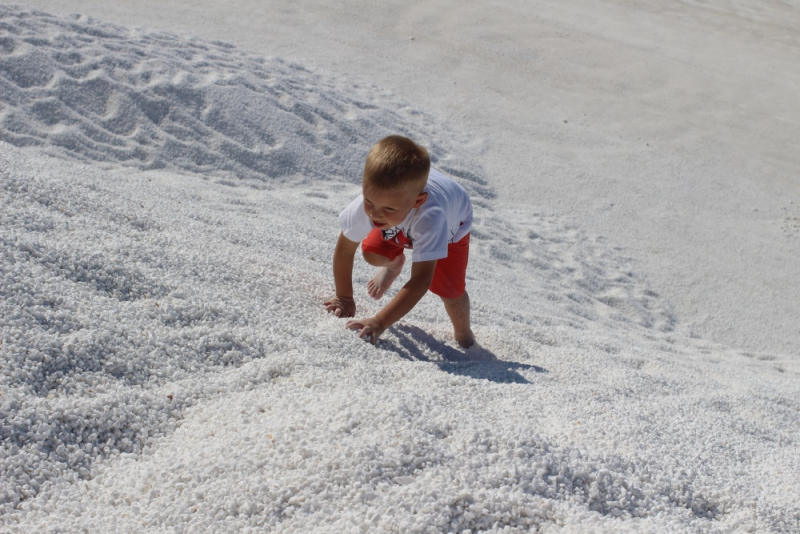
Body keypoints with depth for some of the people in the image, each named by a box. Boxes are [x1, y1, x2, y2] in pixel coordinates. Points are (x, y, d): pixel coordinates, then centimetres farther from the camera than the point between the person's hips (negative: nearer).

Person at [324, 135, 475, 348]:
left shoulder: (430, 216, -51)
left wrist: (380, 322, -52)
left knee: (449, 291, -13)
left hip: (451, 224, -3)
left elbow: (421, 279, -49)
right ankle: (394, 263, 25)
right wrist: (344, 298, -17)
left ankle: (463, 333, 21)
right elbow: (344, 250, -25)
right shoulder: (369, 202, -42)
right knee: (372, 253, -13)